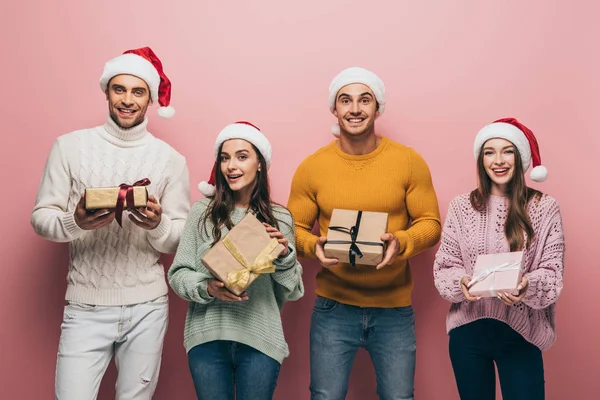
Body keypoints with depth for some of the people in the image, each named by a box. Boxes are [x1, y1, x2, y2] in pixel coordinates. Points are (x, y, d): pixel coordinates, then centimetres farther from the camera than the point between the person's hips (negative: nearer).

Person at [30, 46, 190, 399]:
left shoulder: (171, 159, 1)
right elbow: (41, 217, 1)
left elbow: (183, 238, 2)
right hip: (85, 307, 0)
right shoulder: (70, 146, 1)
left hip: (147, 308, 1)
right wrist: (75, 223, -20)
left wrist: (157, 225, -19)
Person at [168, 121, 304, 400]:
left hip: (260, 340, 0)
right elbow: (178, 273, 1)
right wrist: (207, 287, -17)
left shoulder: (280, 218, 1)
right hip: (207, 338, 0)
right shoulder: (202, 211, 0)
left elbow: (292, 292, 3)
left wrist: (284, 255, -13)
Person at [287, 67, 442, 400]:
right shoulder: (312, 167, -2)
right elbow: (295, 229, 3)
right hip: (333, 307, 0)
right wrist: (314, 246, -18)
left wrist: (400, 242, -20)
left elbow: (430, 223, 0)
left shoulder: (409, 161, -3)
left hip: (394, 308, 1)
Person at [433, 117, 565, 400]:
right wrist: (461, 283, -20)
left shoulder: (544, 207, -3)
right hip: (468, 330, 2)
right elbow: (444, 267, 1)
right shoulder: (460, 206, 0)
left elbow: (552, 272, -4)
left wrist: (528, 286, -25)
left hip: (520, 333, -1)